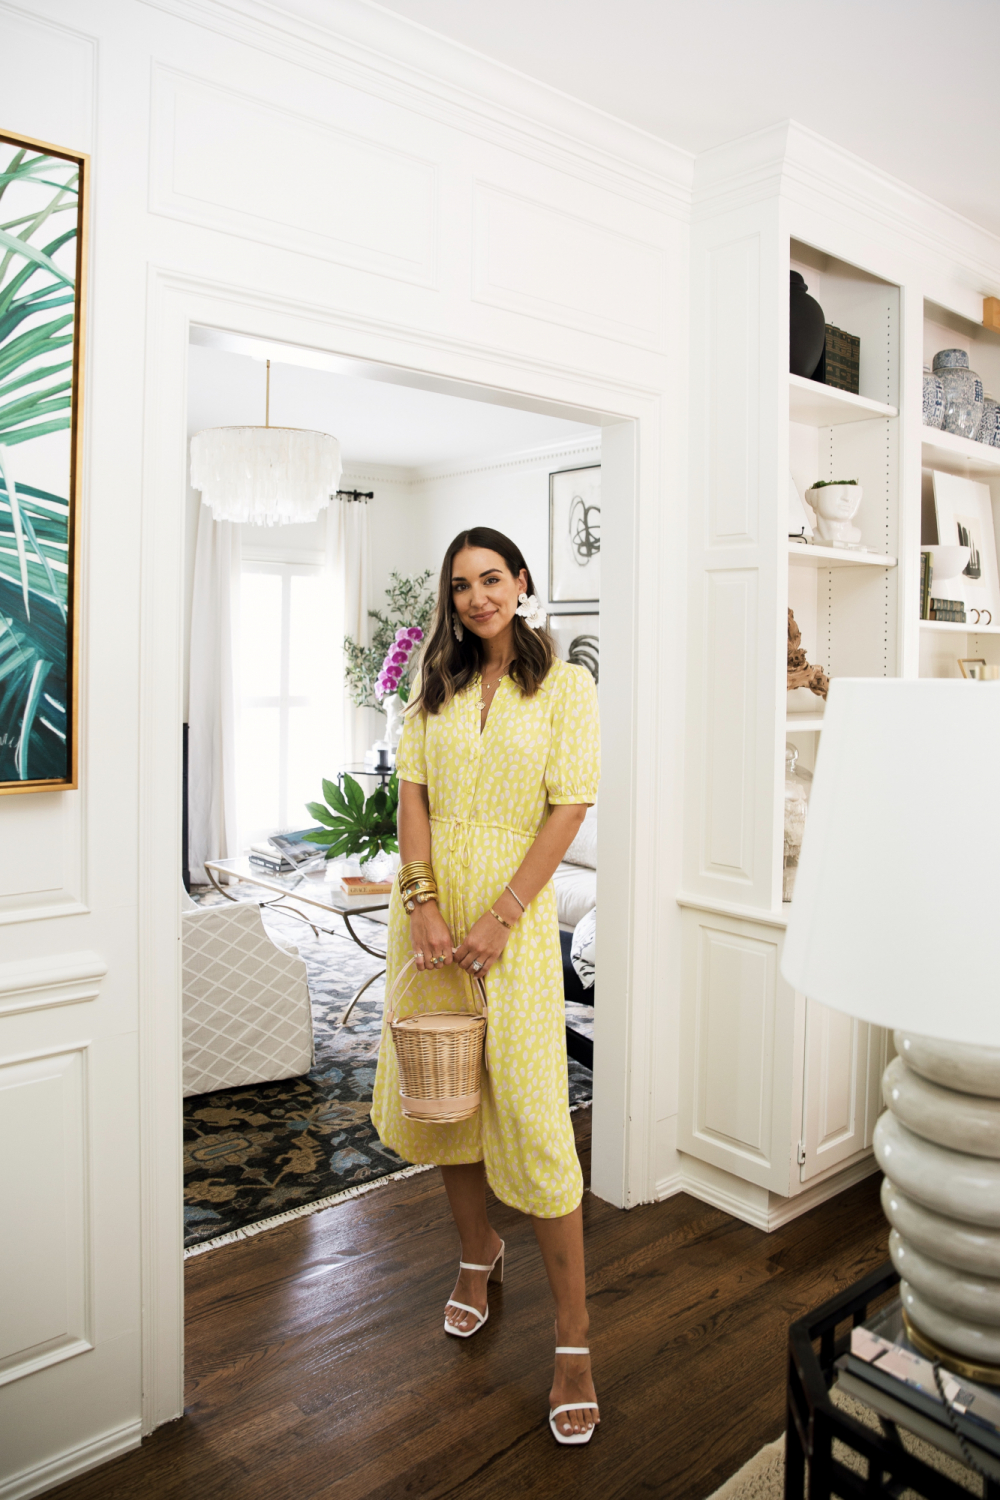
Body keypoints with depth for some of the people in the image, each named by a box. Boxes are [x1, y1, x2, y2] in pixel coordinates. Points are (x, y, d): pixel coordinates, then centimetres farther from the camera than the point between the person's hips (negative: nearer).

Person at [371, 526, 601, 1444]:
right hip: (432, 897, 5)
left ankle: (574, 1338, 9)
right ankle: (478, 1252, 38)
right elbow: (414, 791, 3)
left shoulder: (566, 686, -3)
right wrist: (422, 902, -9)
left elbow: (569, 809, -9)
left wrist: (497, 918, -15)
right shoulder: (437, 686, 10)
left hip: (515, 903, -4)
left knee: (531, 1109, -5)